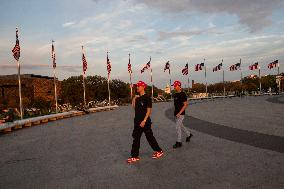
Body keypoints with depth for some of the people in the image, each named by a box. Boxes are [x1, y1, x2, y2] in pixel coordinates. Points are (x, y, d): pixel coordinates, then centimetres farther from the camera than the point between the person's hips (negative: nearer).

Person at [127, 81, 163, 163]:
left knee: (150, 137, 4)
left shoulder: (147, 98, -12)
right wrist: (134, 99, -2)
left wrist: (144, 121, -21)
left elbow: (149, 110, -16)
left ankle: (159, 151, 23)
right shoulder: (137, 98, 11)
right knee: (136, 139, 8)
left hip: (145, 122, -8)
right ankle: (135, 156, 16)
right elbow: (134, 107, 8)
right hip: (137, 121, 8)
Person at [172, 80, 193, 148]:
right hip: (176, 113, 8)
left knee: (177, 127, -7)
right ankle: (188, 134, 40)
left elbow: (185, 105, -18)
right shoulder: (175, 94, 10)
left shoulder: (183, 94, -15)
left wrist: (179, 113, -22)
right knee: (181, 126, 18)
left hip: (180, 114, -8)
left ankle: (179, 142, 3)